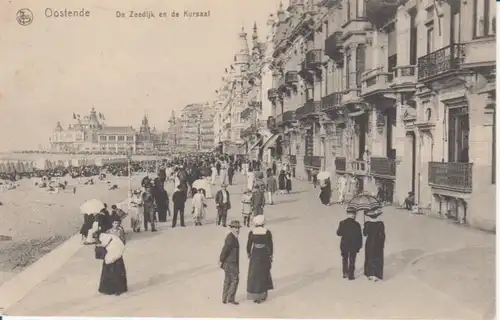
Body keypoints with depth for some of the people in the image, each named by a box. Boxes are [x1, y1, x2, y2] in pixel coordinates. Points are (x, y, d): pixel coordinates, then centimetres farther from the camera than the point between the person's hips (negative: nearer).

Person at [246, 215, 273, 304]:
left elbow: (249, 245, -3)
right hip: (265, 255, 1)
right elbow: (270, 245, -5)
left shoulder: (251, 232, -11)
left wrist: (248, 253, 15)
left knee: (254, 275, 10)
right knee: (264, 273, 19)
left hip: (255, 256, -1)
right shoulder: (268, 232, -10)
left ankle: (256, 296, 12)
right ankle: (263, 294, 28)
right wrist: (271, 256, 8)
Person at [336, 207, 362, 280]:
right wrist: (359, 246, -1)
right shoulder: (356, 224, -17)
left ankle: (345, 273, 30)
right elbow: (359, 236, -12)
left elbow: (338, 233, -2)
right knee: (352, 261, 10)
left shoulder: (342, 223, -11)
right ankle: (350, 275, 15)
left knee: (344, 259, 21)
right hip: (353, 246, -2)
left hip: (344, 245, 2)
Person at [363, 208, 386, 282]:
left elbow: (365, 234, -2)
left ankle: (370, 274, 20)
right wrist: (383, 243, 4)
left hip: (369, 243, 1)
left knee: (369, 258, 15)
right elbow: (383, 235, -10)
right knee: (377, 259, 10)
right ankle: (376, 275, 9)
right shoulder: (380, 223, -15)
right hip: (378, 244, -1)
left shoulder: (367, 223, -11)